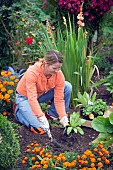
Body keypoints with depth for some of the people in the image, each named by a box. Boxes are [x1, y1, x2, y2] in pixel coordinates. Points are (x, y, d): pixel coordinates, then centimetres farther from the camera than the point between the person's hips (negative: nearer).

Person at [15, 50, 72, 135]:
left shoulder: (59, 75, -21)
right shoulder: (32, 72, -34)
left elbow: (59, 99, -16)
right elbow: (32, 98, -37)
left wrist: (63, 117, -27)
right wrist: (42, 117, -46)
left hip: (42, 94, 5)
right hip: (25, 97, -5)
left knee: (68, 87, -16)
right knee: (40, 128, -22)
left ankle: (52, 115, 0)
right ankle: (19, 112, 7)